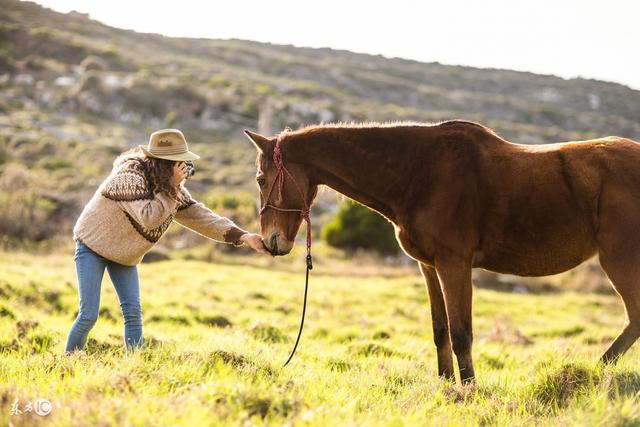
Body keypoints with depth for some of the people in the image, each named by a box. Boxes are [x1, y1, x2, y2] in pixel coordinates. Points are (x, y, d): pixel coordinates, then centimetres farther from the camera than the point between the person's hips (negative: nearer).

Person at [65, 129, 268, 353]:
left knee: (133, 312, -4)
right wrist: (173, 187, -33)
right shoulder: (129, 176, -28)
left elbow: (199, 216, -6)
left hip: (124, 256, 7)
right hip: (93, 245, -7)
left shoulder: (174, 189, -4)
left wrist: (243, 236, -15)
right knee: (88, 316, -9)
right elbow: (148, 218, -35)